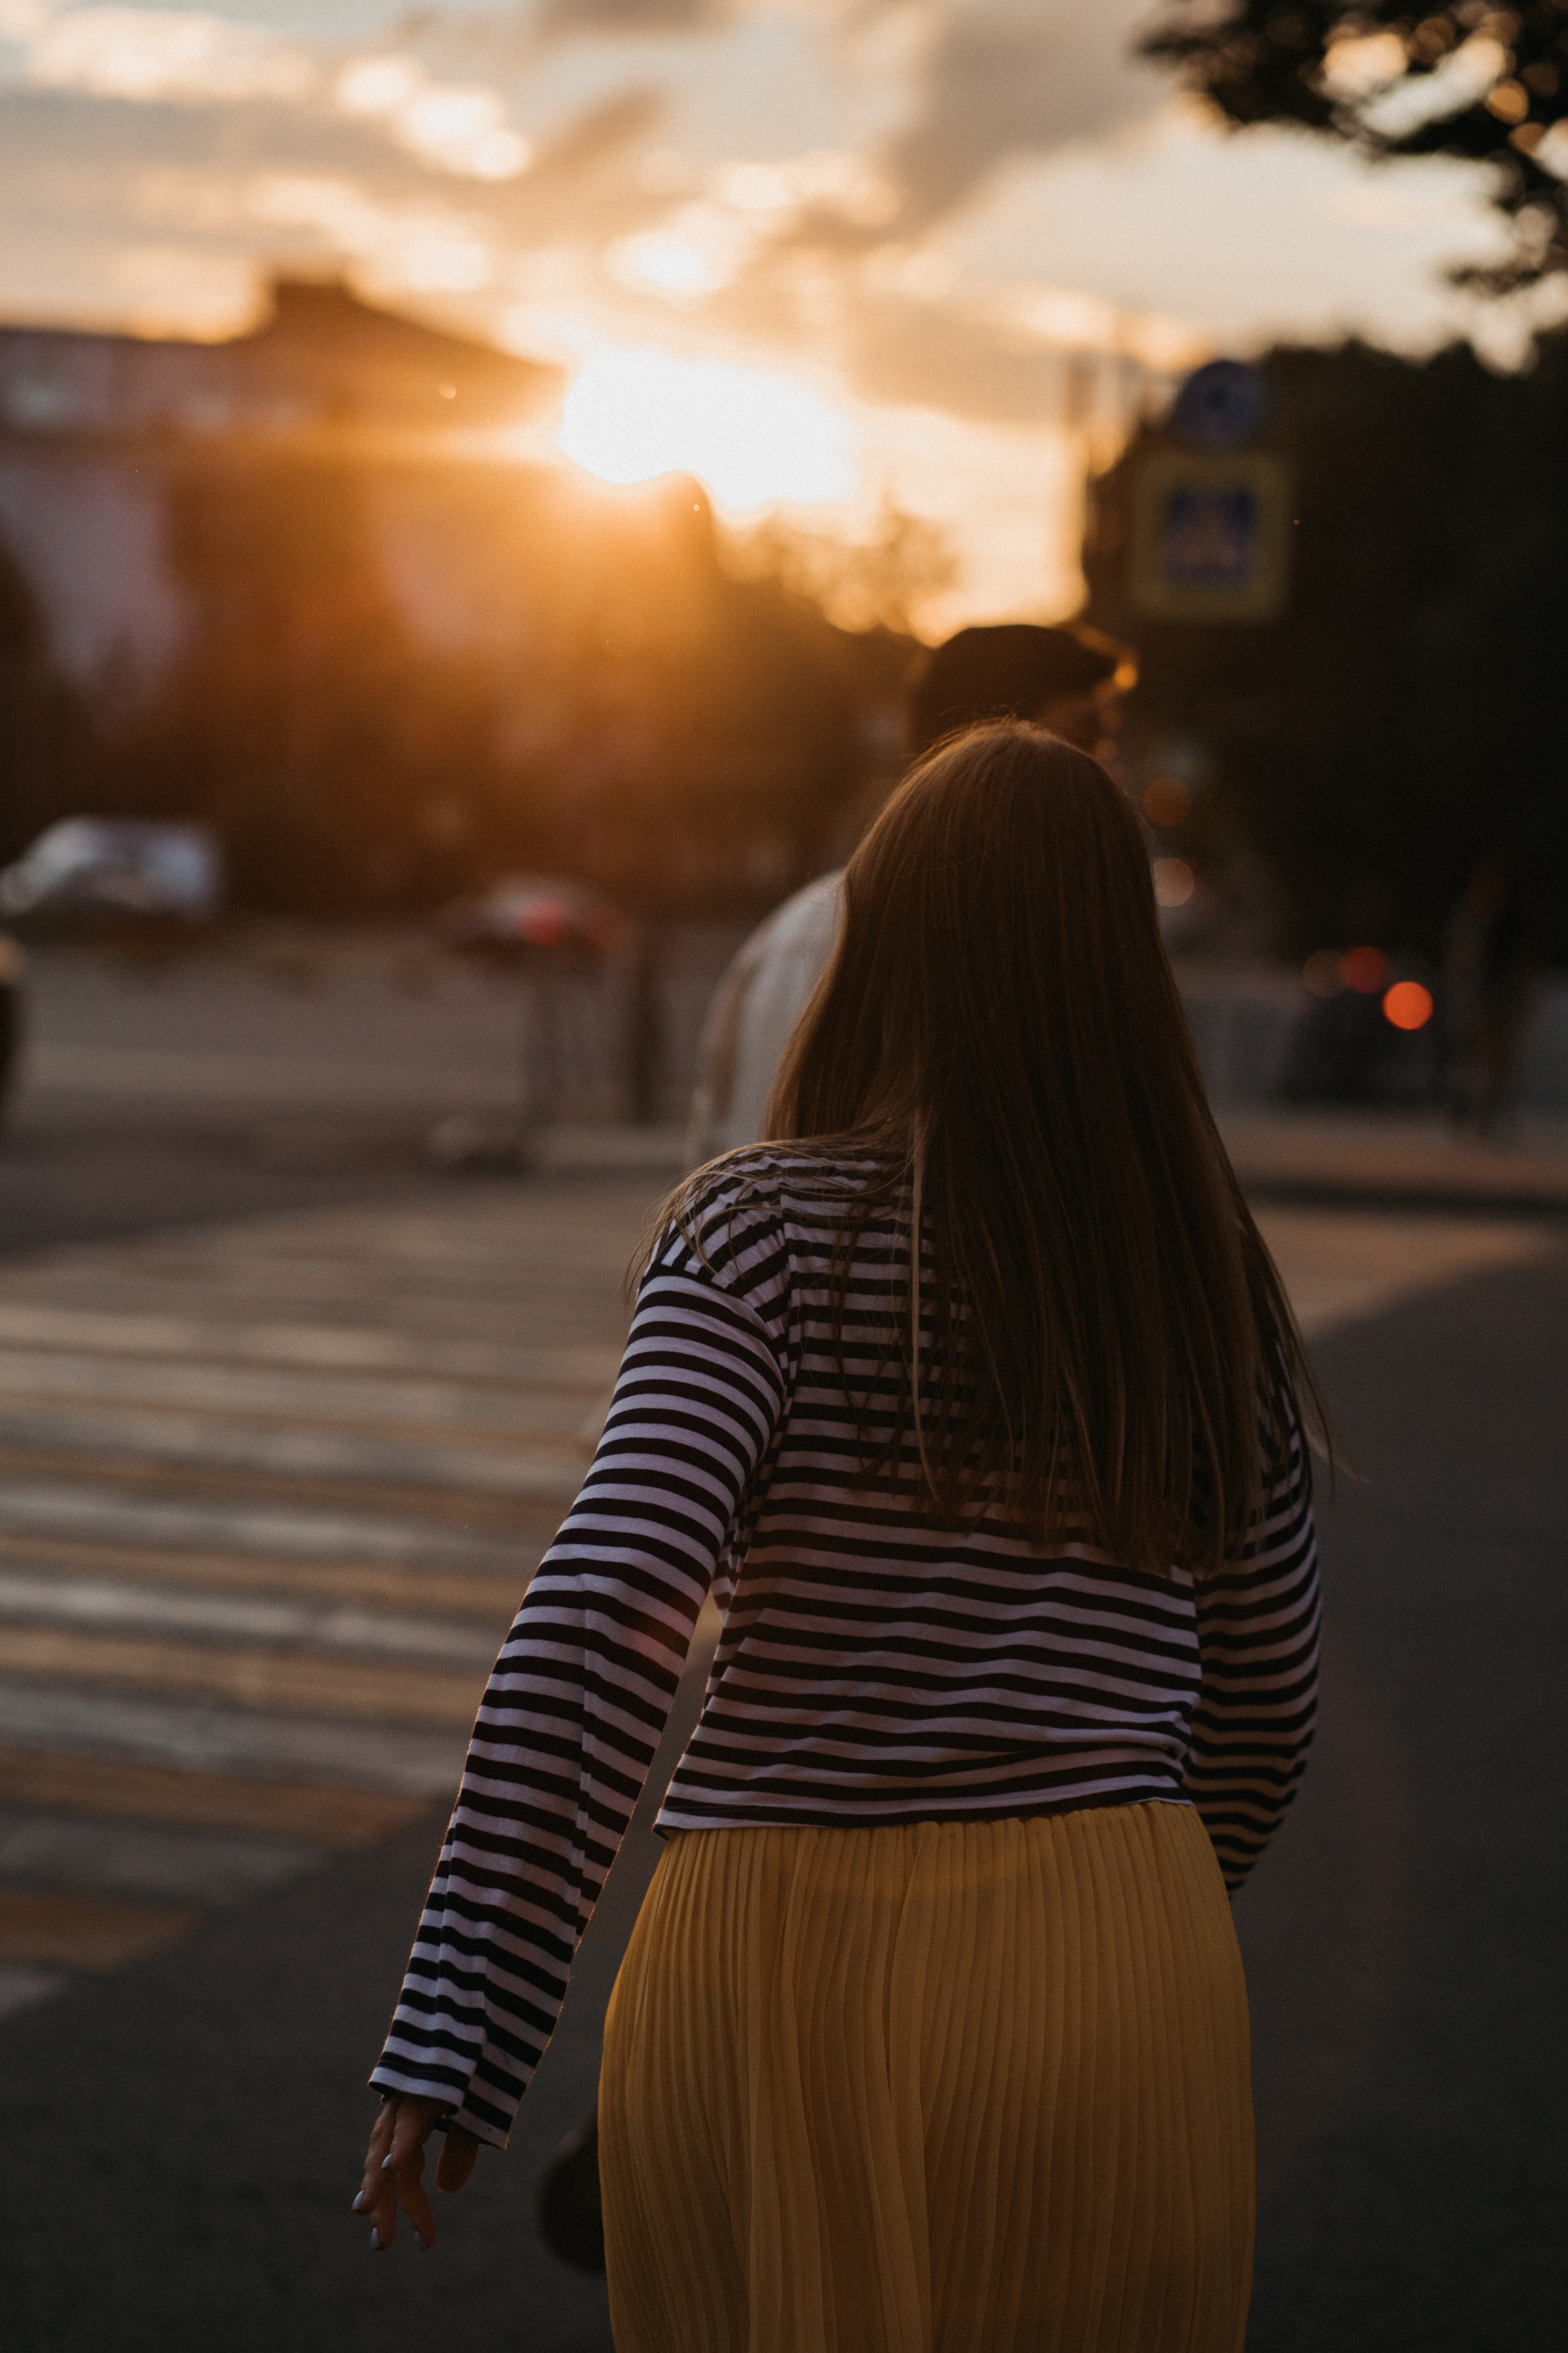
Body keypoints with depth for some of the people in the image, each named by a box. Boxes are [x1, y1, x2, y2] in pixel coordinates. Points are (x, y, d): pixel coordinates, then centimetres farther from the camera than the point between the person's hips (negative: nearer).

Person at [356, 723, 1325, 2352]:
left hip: (773, 1981, -2)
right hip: (1109, 1997, 3)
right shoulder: (1215, 1291, 8)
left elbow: (602, 1623, -15)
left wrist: (452, 2048, -14)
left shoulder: (766, 1230, -3)